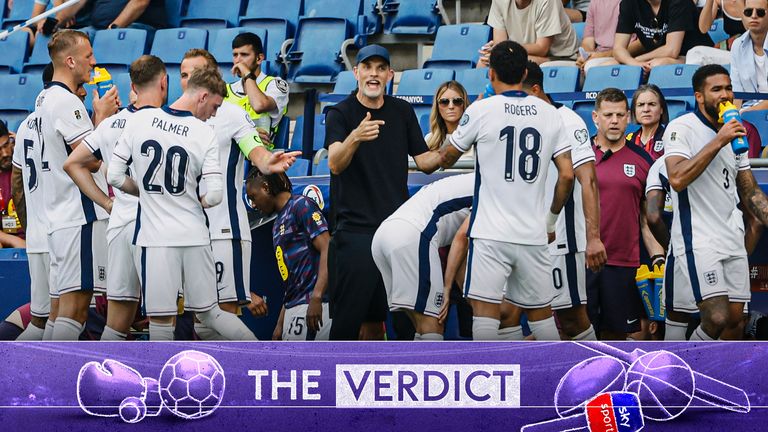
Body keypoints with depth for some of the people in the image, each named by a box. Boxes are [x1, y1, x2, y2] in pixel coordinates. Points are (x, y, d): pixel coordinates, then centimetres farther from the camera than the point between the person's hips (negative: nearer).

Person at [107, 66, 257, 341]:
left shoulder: (139, 120, -1)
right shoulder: (205, 134, -6)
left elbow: (115, 176, 2)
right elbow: (214, 195, -10)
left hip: (155, 236, -1)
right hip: (195, 236, 1)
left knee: (160, 321, 0)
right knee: (209, 313, 14)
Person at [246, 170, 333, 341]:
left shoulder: (301, 205, -3)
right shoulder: (278, 224, 24)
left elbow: (327, 250, -14)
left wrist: (316, 297, -24)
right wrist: (280, 325, 20)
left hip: (314, 306, -9)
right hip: (294, 307, 9)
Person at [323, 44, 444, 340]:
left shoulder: (402, 112, 10)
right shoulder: (340, 114, -4)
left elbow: (424, 161, 11)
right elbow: (335, 163, -20)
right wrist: (355, 137, -40)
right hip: (355, 228, -4)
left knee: (376, 318, 11)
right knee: (348, 316, -7)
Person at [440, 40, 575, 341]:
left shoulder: (481, 110, -5)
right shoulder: (549, 113, 5)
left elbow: (447, 159, 9)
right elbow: (567, 175, 5)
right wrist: (551, 220, 18)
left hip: (491, 234, -4)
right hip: (533, 234, 4)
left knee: (485, 307, -6)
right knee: (540, 311, 14)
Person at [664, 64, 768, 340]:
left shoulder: (733, 134, 16)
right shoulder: (682, 128, -7)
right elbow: (677, 179, -22)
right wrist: (718, 142, -19)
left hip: (732, 240, 8)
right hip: (698, 241, -8)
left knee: (735, 322, 4)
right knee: (719, 319, -19)